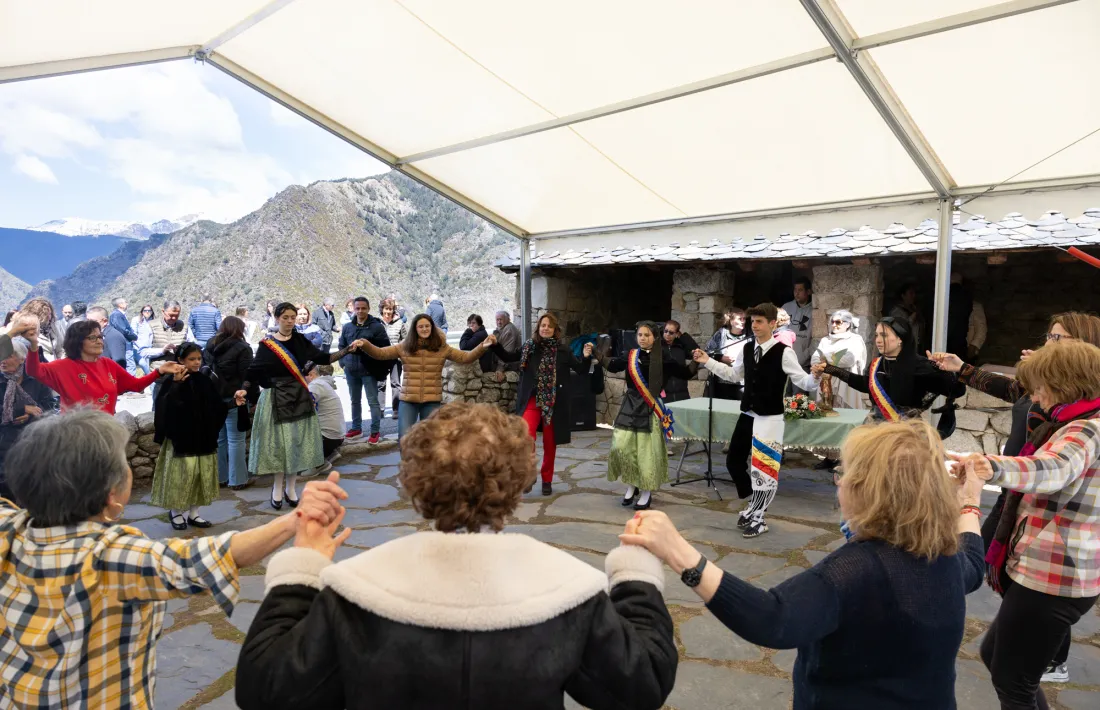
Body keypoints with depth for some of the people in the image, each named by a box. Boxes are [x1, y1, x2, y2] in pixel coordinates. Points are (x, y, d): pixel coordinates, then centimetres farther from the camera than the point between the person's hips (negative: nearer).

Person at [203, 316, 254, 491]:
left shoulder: (209, 345, 11)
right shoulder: (242, 348, -11)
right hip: (233, 400, -7)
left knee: (218, 439, 15)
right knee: (236, 440, 0)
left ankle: (219, 477, 21)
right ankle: (237, 480, 4)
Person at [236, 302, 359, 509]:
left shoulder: (300, 341, 5)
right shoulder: (267, 345, -5)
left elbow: (323, 358, 4)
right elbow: (253, 371, -9)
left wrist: (347, 350, -7)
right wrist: (244, 390, -26)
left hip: (299, 397, 3)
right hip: (277, 399, -3)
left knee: (297, 443, 6)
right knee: (278, 442, 0)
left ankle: (290, 488, 19)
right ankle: (277, 488, 19)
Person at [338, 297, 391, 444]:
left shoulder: (377, 326, -8)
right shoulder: (347, 327, 7)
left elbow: (385, 348, -8)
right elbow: (342, 346, 16)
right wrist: (344, 362, 5)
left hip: (369, 371, -5)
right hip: (351, 371, 5)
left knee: (373, 401, 1)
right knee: (355, 401, 17)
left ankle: (375, 431, 8)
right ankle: (356, 428, 30)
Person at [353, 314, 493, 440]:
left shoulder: (442, 348, 0)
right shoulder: (404, 347, 0)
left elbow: (465, 357, -1)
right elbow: (380, 353, -1)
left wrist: (482, 347, -16)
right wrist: (364, 344, -18)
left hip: (432, 401, 0)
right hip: (408, 400, 0)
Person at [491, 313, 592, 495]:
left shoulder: (563, 349, -2)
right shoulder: (529, 347, 1)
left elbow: (581, 370, -1)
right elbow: (508, 358, 9)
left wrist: (586, 357, -18)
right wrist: (496, 345, -5)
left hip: (554, 402, 0)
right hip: (532, 400, 0)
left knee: (550, 443, 9)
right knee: (527, 436, -20)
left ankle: (547, 480, 28)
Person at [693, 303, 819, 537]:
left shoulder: (783, 352, -13)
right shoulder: (747, 349, 6)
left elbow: (803, 382, -14)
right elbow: (733, 374, 19)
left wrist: (816, 376, -35)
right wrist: (708, 361, 18)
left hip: (770, 419, -6)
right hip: (747, 415, 7)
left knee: (764, 468, 1)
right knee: (734, 461, 11)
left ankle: (758, 519, 19)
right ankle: (755, 505, 34)